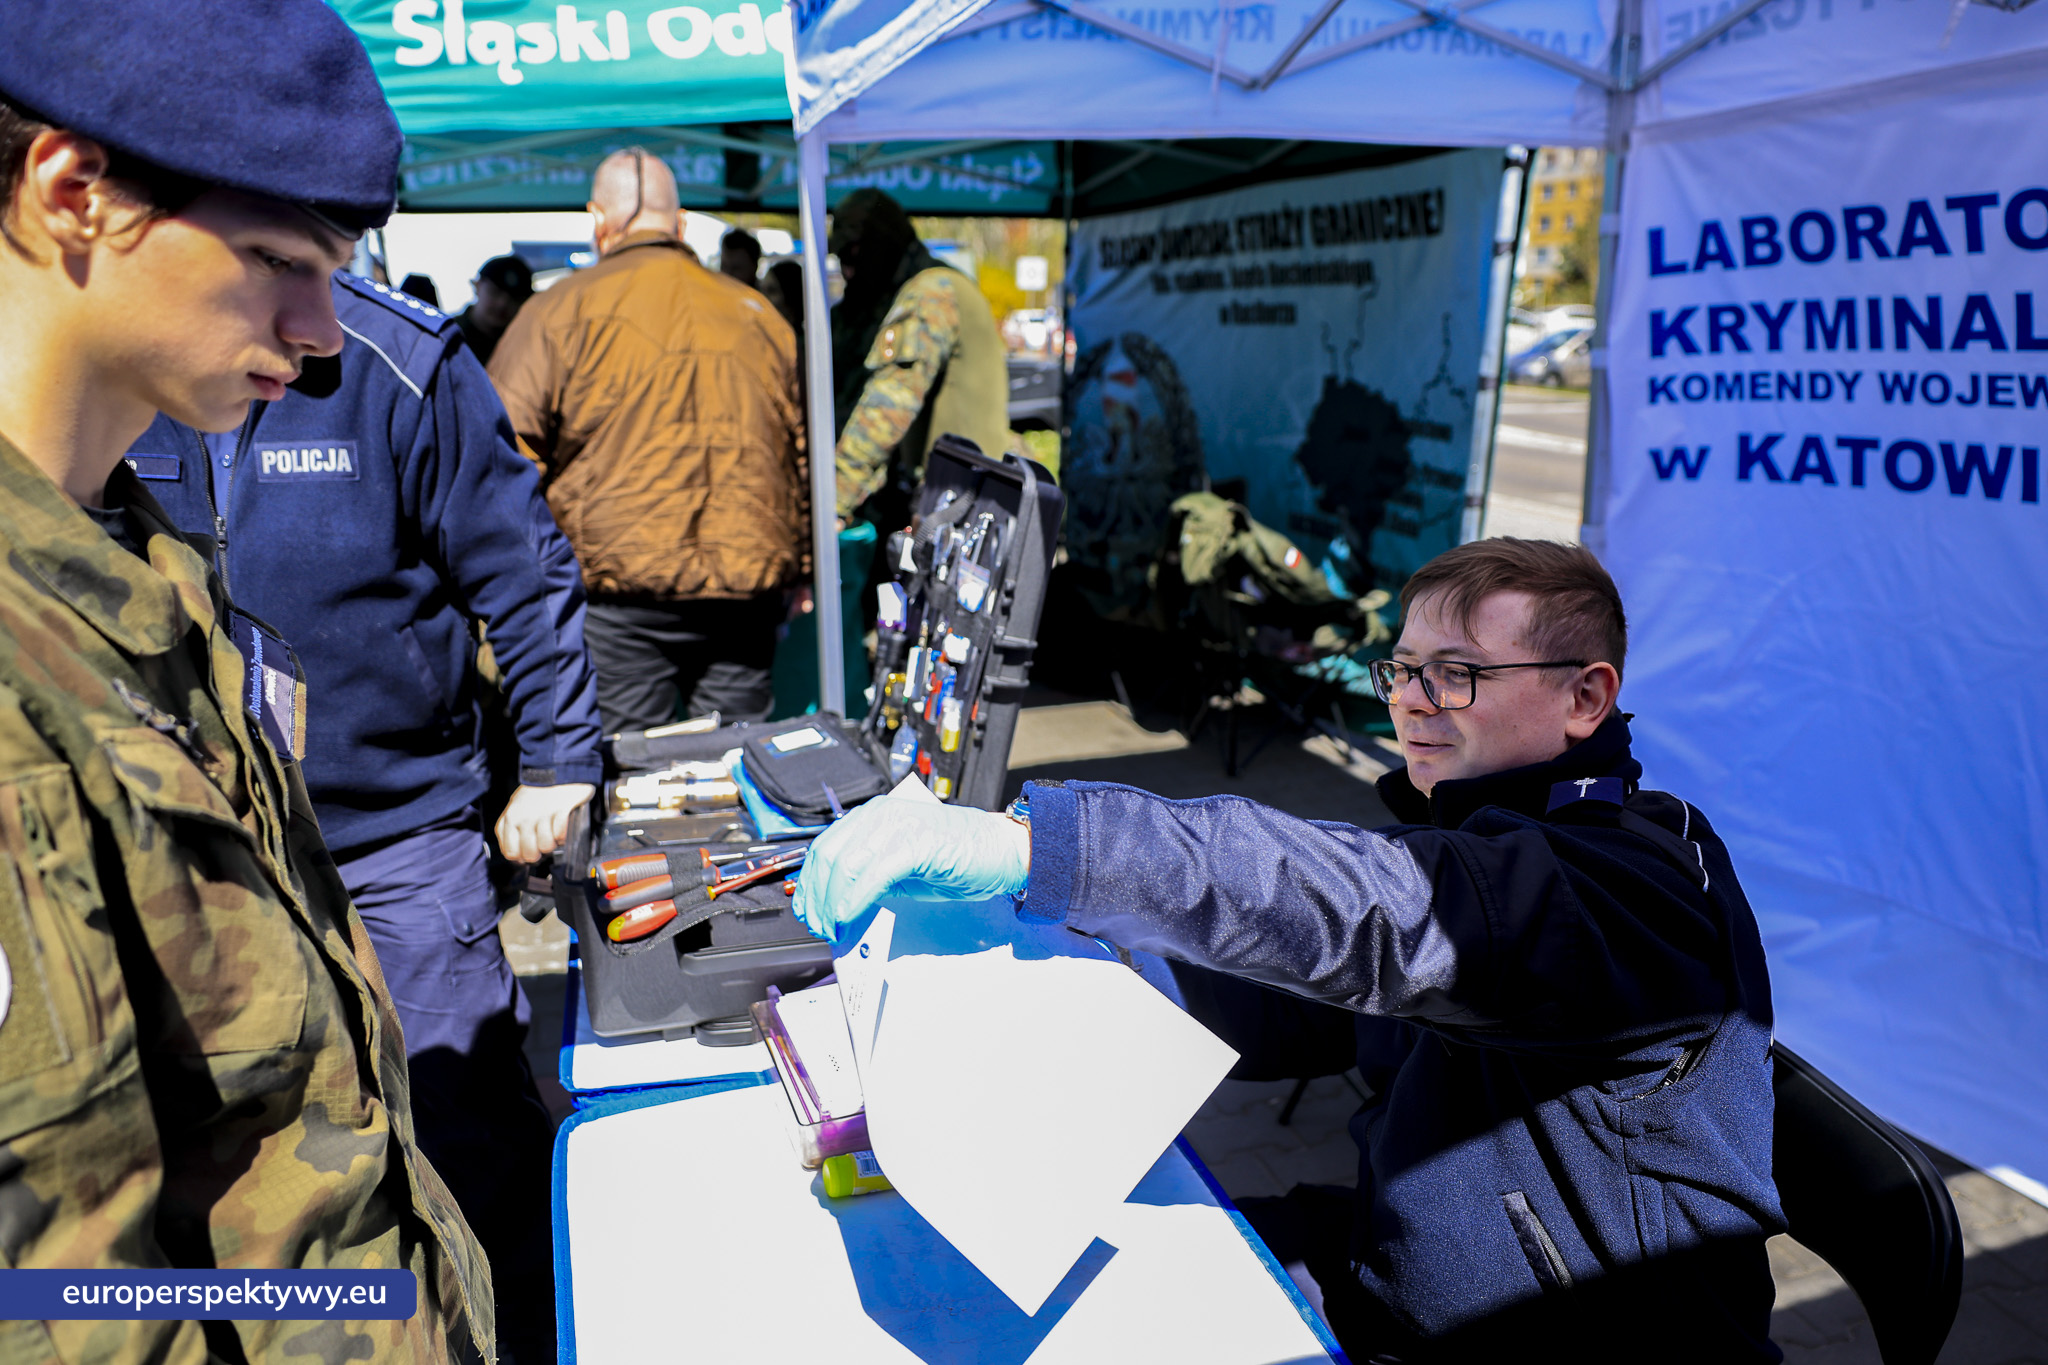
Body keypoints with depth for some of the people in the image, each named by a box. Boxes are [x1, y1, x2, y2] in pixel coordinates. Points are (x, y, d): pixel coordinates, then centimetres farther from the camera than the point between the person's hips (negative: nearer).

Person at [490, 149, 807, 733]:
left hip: (618, 586, -3)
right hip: (746, 594, 3)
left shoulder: (559, 313, -1)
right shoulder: (756, 312, 11)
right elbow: (806, 451, 14)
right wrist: (801, 573, 21)